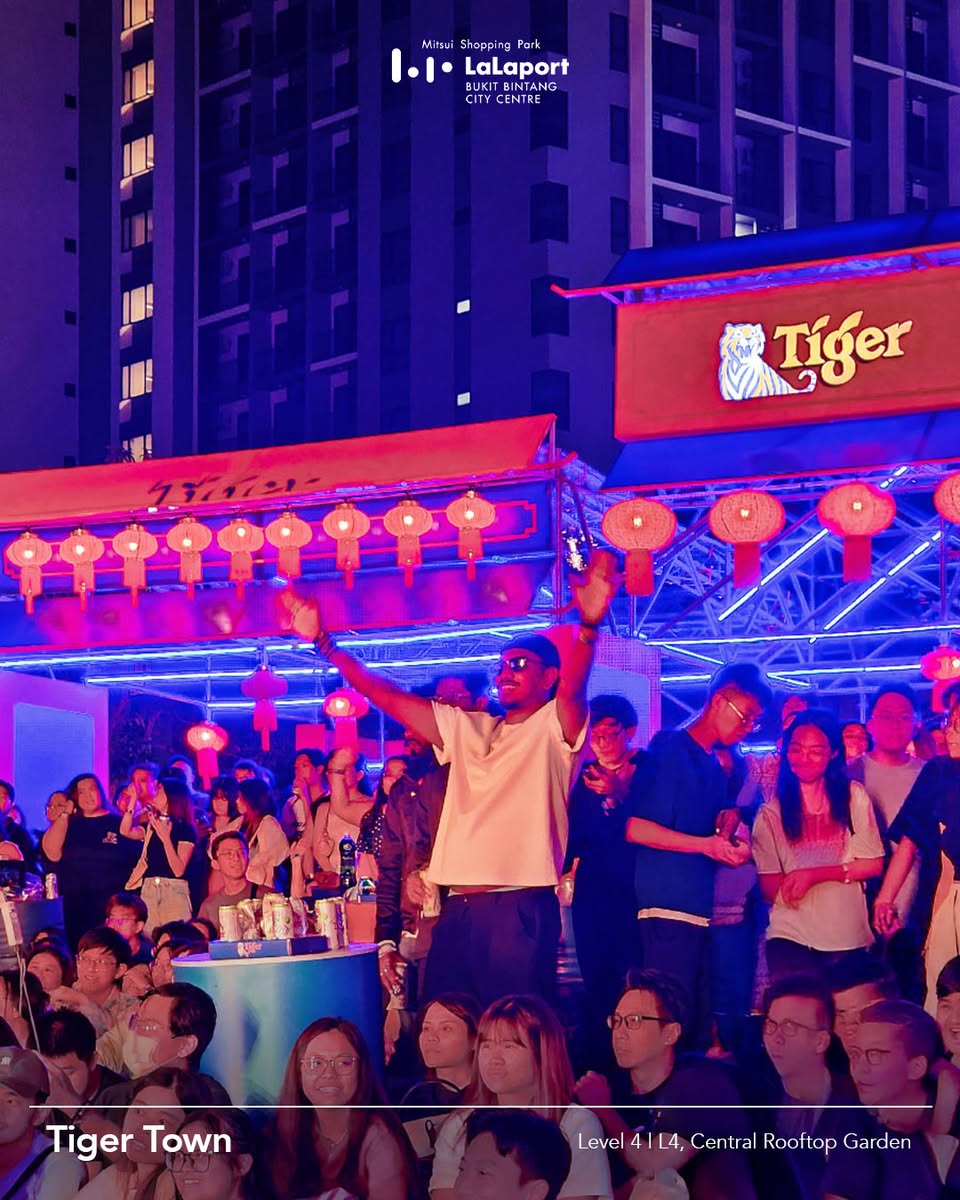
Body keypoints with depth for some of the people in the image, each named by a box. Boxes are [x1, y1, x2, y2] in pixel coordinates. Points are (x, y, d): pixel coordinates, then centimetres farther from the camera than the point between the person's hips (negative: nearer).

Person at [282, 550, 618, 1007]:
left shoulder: (553, 727, 4)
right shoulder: (466, 728, 21)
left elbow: (572, 690, -17)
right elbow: (387, 697, 21)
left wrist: (588, 627, -38)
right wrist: (323, 642, 16)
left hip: (520, 908, -6)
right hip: (458, 908, 6)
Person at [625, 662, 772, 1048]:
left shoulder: (714, 767, 18)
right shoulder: (671, 749, -7)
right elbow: (637, 829, -14)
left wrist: (731, 844, 0)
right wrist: (708, 845, -17)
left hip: (699, 910, 9)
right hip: (670, 909, -9)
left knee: (697, 1022, 8)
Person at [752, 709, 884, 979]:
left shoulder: (853, 797, 1)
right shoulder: (772, 811, 2)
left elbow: (874, 864, 0)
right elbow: (769, 887, -2)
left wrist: (814, 874, -11)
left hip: (848, 937, 1)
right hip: (790, 935, -1)